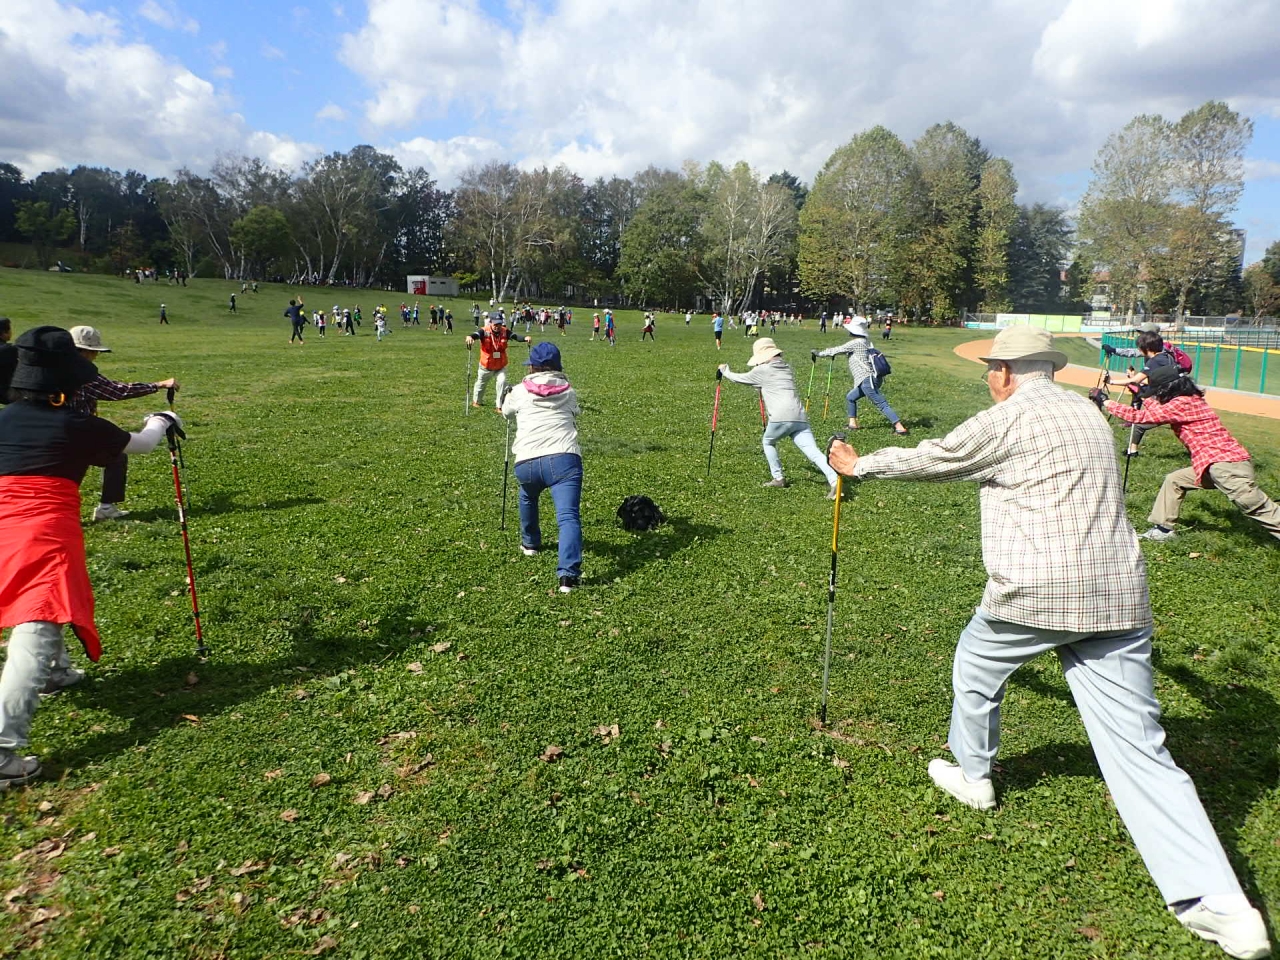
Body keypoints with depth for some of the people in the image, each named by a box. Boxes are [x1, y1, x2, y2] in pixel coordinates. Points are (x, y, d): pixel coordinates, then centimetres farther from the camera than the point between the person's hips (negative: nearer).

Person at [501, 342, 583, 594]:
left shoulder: (520, 391, 16)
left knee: (528, 497, 34)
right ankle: (568, 574, -30)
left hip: (526, 463, 1)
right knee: (568, 516, -12)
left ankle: (530, 543, 50)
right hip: (564, 459, -1)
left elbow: (507, 412, 36)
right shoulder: (568, 391, 18)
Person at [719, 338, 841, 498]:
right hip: (800, 417, 5)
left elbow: (738, 378, 24)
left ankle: (778, 478, 22)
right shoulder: (786, 368, 26)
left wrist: (724, 371, 42)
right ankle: (834, 480, -25)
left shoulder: (762, 371, 9)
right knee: (814, 452, -7)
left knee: (768, 442, 25)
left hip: (781, 417, -5)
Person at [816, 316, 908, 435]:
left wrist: (819, 353, 8)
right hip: (868, 380, 9)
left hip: (867, 380, -9)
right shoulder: (866, 342, 17)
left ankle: (900, 427, -17)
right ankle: (853, 423, 24)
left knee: (882, 404, -12)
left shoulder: (855, 343, -8)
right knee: (850, 397, 21)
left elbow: (836, 350, -2)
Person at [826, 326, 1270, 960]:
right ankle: (1219, 902, 1)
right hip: (1118, 596, 7)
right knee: (1140, 749, 5)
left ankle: (973, 779, 42)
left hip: (1036, 594, -6)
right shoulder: (1087, 414, 17)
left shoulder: (1007, 420, -6)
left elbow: (931, 461, 4)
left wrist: (860, 465, 19)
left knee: (975, 667, 24)